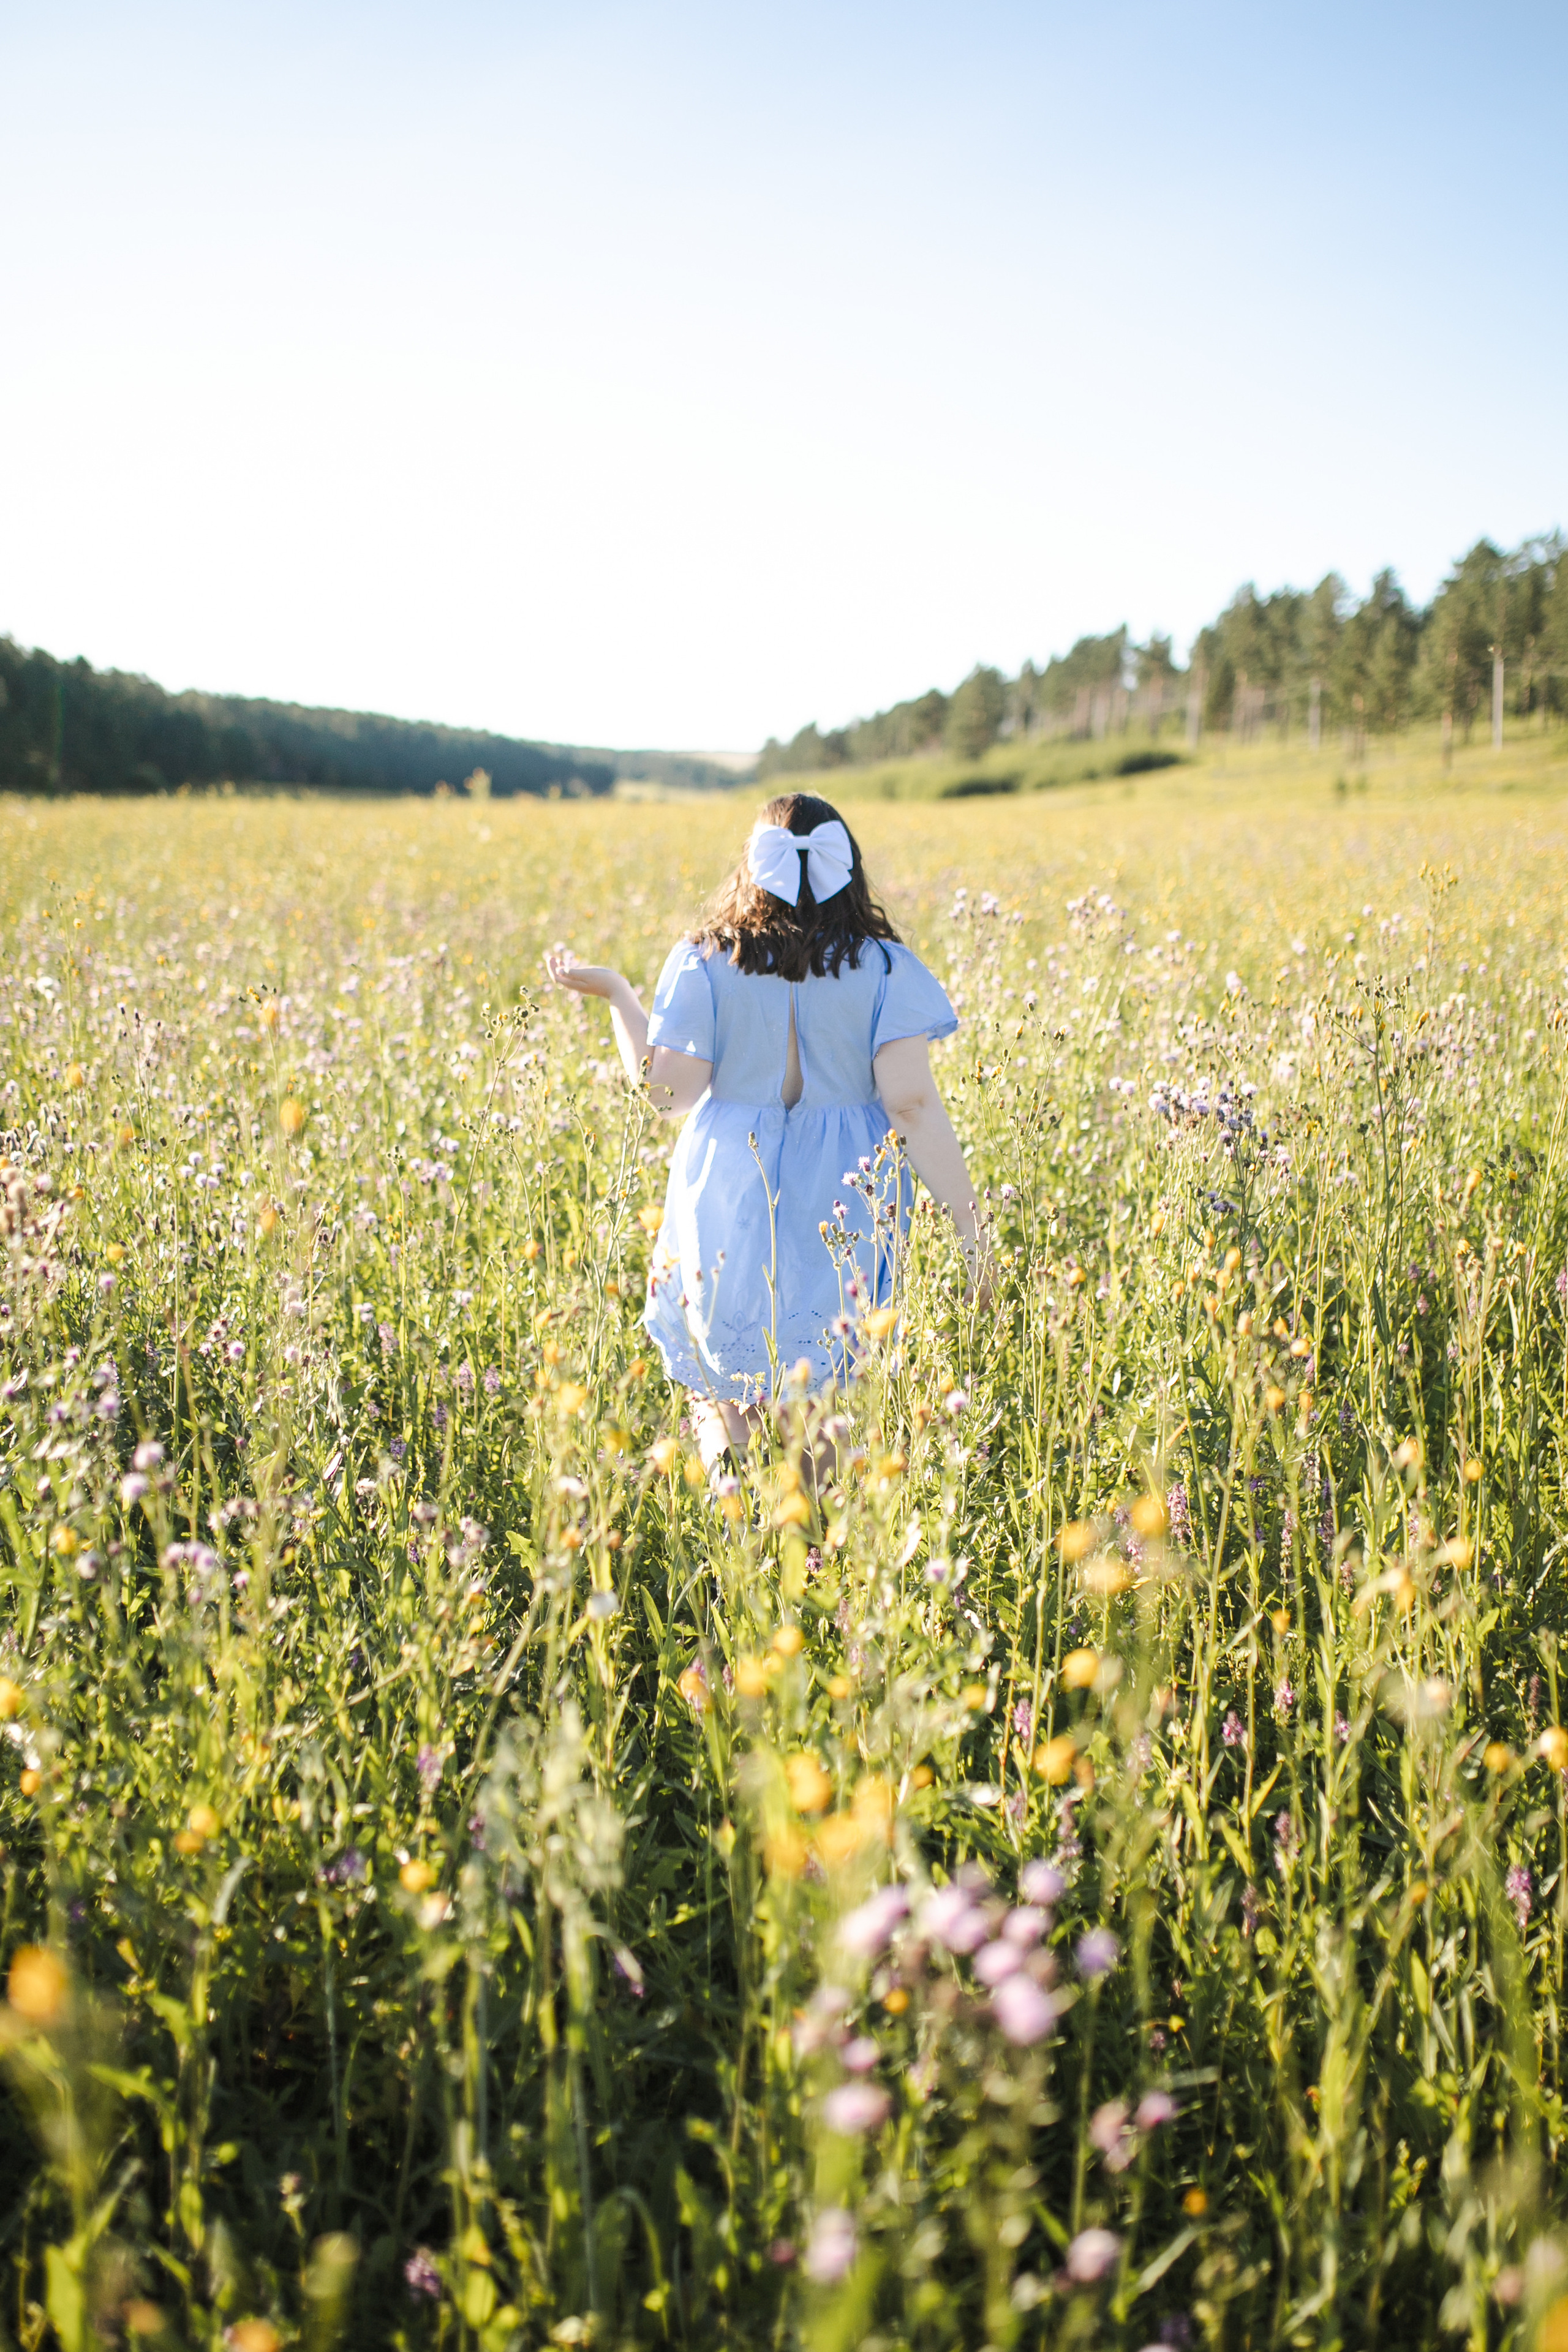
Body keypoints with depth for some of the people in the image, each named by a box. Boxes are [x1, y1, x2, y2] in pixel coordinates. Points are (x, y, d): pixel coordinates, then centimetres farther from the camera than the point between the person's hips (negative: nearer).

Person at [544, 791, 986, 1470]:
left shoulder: (703, 962, -4)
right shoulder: (884, 967, -4)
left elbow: (672, 1094, -7)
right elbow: (912, 1102, -12)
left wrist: (616, 994, 5)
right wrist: (967, 1221, -8)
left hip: (729, 1207, 0)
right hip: (847, 1209, 0)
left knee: (722, 1393, 18)